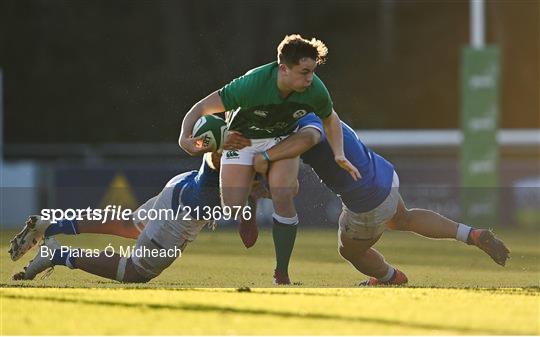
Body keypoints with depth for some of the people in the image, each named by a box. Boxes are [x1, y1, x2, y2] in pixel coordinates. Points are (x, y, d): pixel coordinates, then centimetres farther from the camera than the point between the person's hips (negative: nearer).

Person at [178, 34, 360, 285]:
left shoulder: (315, 90, -24)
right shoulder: (251, 84, -36)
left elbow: (330, 119, 1)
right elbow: (203, 107, -30)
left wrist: (339, 155, -12)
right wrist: (184, 136, -47)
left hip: (282, 138, 2)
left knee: (283, 198, -19)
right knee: (232, 210, -11)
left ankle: (282, 275, -7)